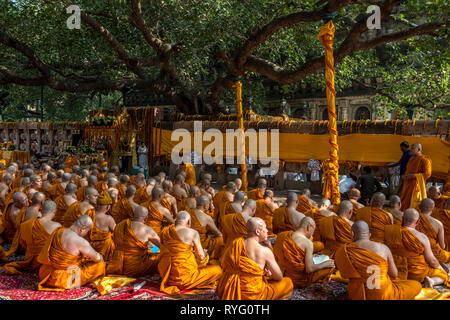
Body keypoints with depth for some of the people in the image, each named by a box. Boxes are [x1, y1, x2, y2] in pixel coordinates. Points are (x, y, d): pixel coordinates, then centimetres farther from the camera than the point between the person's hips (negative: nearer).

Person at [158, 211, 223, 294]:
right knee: (218, 270, 2)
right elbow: (201, 257, -6)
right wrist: (204, 252, 19)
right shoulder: (192, 233, -10)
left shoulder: (164, 232, 6)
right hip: (184, 276, -8)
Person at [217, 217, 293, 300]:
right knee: (288, 282, 9)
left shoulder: (233, 245, 3)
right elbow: (279, 277, -2)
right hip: (250, 296, -7)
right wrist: (269, 274, 22)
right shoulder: (265, 251, -12)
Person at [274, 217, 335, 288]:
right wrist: (325, 264, -3)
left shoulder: (281, 235, 0)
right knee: (330, 267, 0)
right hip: (298, 280, -8)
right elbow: (309, 269, -21)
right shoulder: (307, 243, -19)